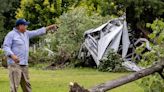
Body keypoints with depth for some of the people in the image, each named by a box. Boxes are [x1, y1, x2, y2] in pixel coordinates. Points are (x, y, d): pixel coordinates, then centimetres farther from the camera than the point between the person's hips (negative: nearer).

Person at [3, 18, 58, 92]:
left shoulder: (26, 33, 16)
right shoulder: (11, 34, -6)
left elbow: (37, 32, 21)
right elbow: (6, 47, -12)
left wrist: (49, 28, 20)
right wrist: (12, 55, -28)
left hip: (24, 65, 8)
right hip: (15, 64, -8)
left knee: (26, 85, 14)